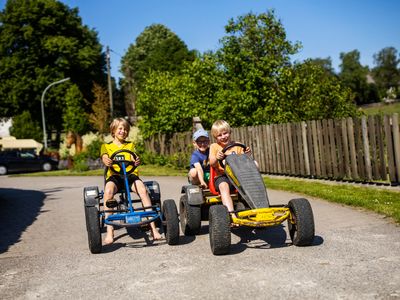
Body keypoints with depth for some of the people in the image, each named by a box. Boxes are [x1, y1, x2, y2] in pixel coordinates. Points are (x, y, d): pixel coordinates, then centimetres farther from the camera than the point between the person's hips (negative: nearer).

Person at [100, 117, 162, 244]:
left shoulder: (130, 145, 24)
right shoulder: (106, 146, 21)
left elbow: (133, 157, 4)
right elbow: (104, 157, 0)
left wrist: (136, 161, -23)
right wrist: (107, 160, -27)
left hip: (130, 174, 1)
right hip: (114, 175, -1)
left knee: (142, 189, -31)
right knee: (108, 191, -35)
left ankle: (153, 227, -29)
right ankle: (109, 232, -32)